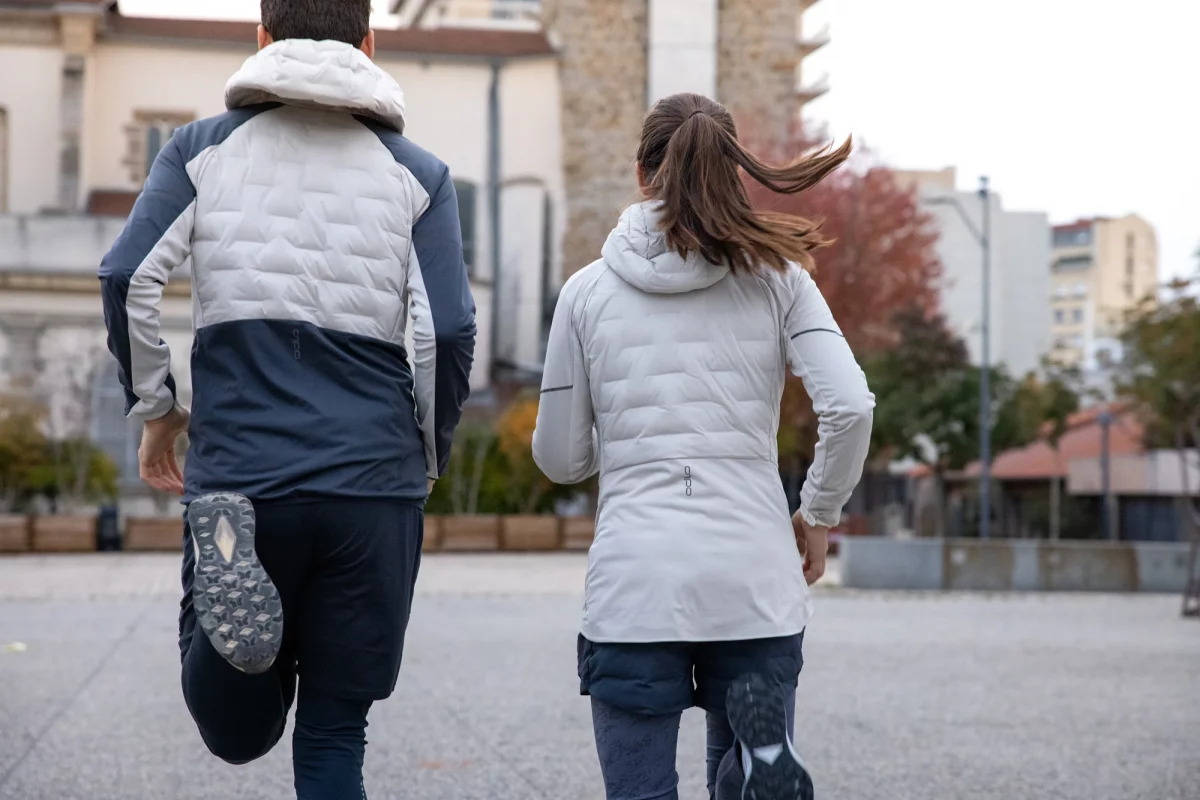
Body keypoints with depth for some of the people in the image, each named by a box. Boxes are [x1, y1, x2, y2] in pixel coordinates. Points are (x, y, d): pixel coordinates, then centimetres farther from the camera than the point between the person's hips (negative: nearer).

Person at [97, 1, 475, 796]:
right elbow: (450, 331, -3)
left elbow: (129, 277, -5)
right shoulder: (417, 173, 6)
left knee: (241, 732, 12)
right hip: (372, 485, 0)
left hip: (239, 470, 0)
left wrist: (155, 407, 9)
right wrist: (429, 458, 12)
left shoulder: (202, 149, 8)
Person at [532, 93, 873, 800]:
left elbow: (559, 460, 9)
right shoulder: (777, 278, 5)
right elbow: (850, 406, -7)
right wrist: (820, 514, 9)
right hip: (756, 581, 1)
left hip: (634, 583, -1)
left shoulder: (588, 291, 5)